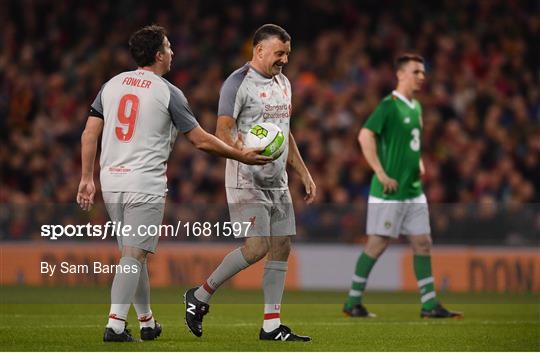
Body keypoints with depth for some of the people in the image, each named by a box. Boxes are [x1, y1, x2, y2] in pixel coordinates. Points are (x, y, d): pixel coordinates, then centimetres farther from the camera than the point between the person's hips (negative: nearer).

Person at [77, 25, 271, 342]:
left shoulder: (112, 84, 10)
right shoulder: (168, 93, -5)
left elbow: (90, 134, 8)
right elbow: (201, 140, -3)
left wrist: (88, 178, 12)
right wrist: (242, 156, 6)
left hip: (111, 182, 6)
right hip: (146, 184, -6)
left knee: (135, 255, 15)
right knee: (134, 255, -6)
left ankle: (147, 322, 23)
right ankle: (115, 325, -16)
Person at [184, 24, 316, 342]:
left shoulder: (283, 83, 17)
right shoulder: (238, 83, -10)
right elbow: (222, 132, -16)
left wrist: (305, 174, 21)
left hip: (278, 181, 8)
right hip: (247, 180, -8)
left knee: (281, 248, 3)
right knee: (258, 246, -16)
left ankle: (272, 325, 7)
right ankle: (200, 297, 0)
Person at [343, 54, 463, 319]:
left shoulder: (416, 108, 15)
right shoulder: (389, 105, -12)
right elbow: (365, 136, -21)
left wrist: (419, 163, 14)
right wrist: (381, 174, -22)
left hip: (414, 191, 8)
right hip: (389, 192, -8)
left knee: (422, 244, 5)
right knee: (377, 245, -4)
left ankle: (430, 304, 8)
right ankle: (353, 303, 6)